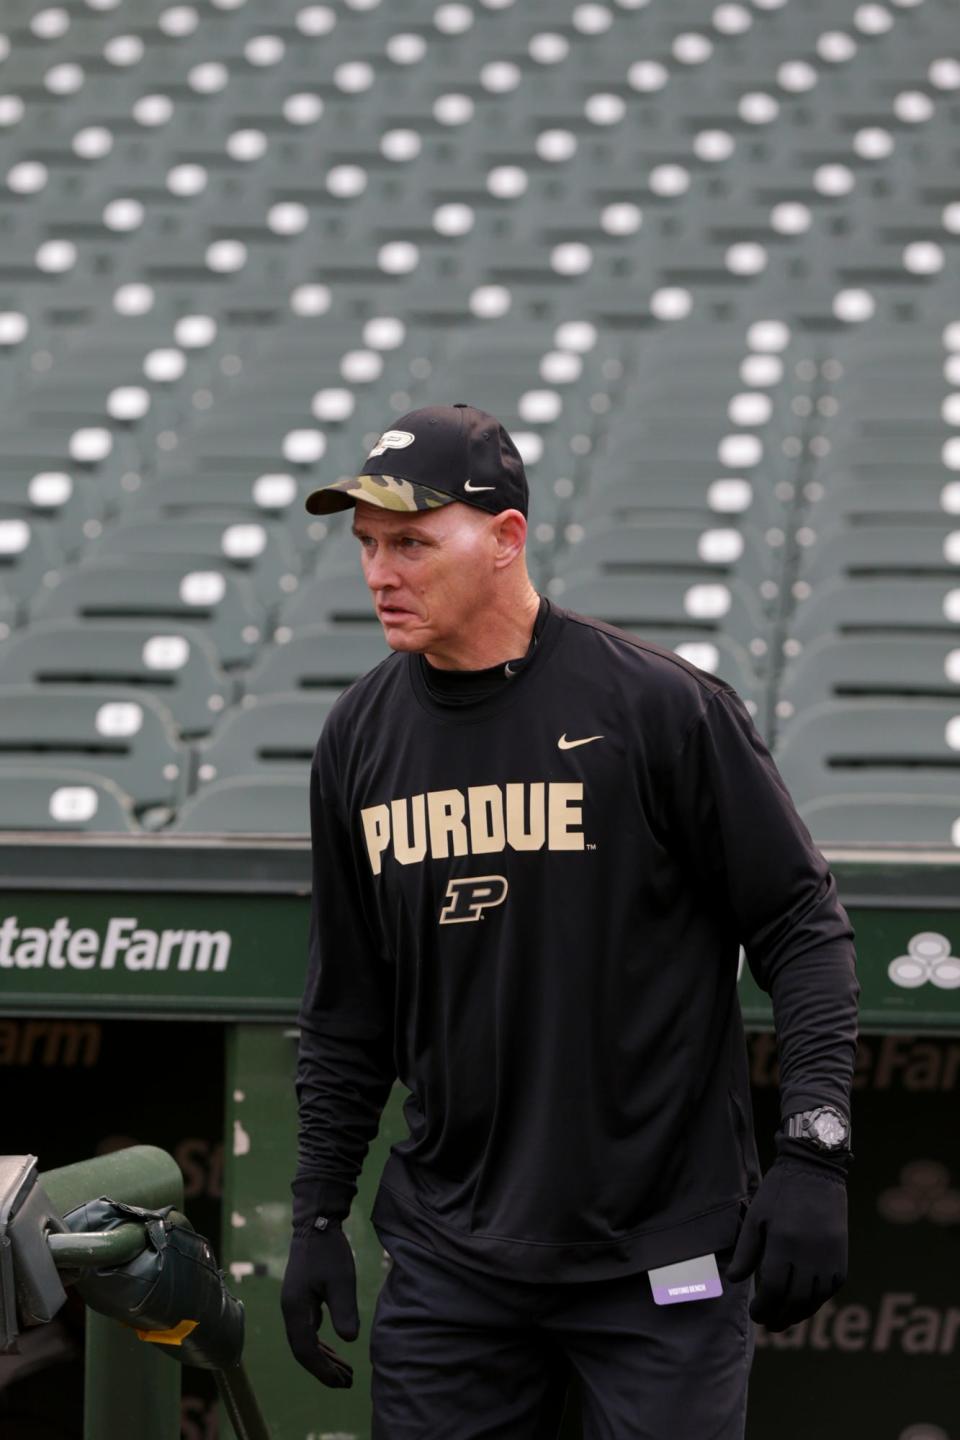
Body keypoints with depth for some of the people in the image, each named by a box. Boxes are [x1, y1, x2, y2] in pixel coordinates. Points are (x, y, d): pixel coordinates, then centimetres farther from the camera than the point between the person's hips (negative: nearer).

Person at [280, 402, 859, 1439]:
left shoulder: (661, 707, -10)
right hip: (449, 1263, 4)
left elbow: (802, 926, -6)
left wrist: (814, 1156, -15)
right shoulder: (360, 737, 6)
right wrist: (318, 1213, 12)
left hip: (662, 1257, -4)